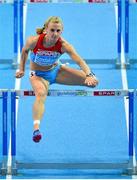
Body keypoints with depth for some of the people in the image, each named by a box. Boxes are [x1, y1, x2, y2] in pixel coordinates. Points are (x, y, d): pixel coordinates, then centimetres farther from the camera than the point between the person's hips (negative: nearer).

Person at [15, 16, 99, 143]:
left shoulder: (63, 45, -27)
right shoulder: (34, 41, -27)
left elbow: (80, 61, -40)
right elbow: (25, 51, -3)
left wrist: (89, 75, -56)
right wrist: (21, 69, 0)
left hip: (56, 70, 3)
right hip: (38, 74, -3)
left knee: (92, 81, -6)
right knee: (41, 94, -40)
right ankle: (36, 128, -56)